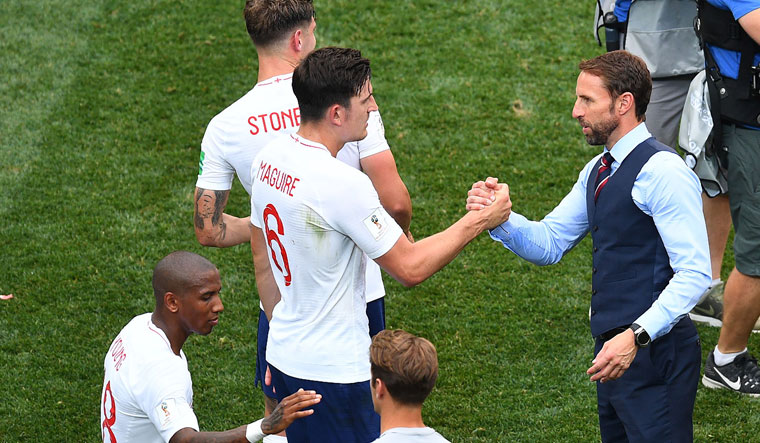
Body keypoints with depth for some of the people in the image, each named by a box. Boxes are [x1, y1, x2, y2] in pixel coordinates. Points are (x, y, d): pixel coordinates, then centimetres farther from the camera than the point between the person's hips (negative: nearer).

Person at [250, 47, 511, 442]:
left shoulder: (270, 158, 1)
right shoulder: (342, 184, -25)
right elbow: (410, 268, -17)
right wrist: (479, 221, -8)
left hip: (283, 354, 9)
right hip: (333, 369, -8)